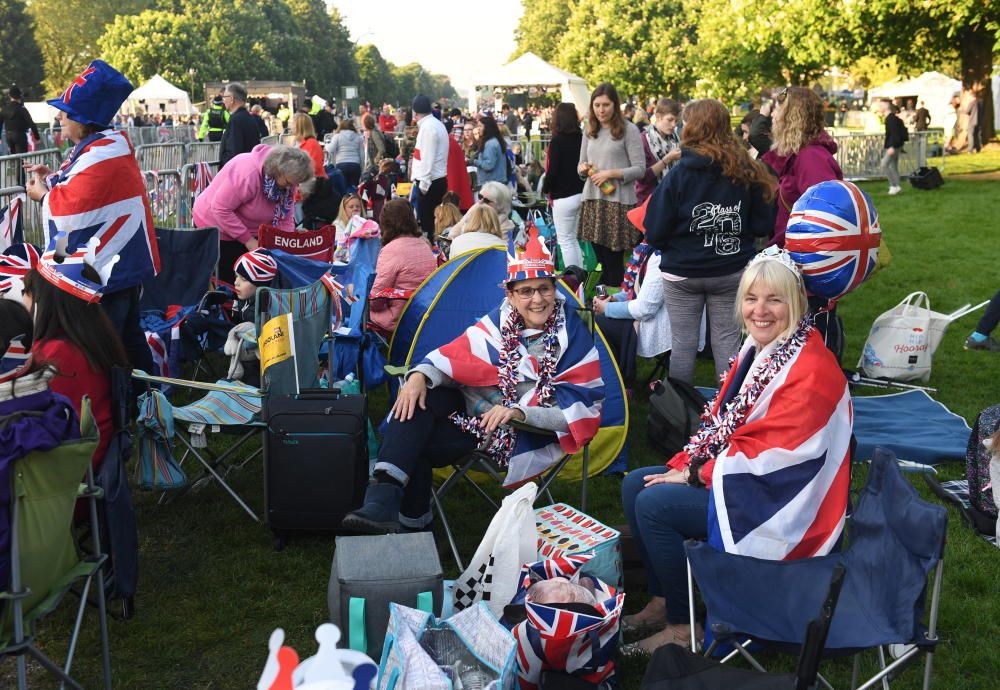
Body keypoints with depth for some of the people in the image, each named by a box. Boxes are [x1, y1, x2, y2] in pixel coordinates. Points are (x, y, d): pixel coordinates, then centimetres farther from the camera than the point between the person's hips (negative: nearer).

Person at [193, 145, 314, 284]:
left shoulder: (288, 182, -11)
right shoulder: (248, 173, -34)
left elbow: (285, 218, -3)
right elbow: (220, 209, -32)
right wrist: (249, 240, -28)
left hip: (251, 229, 7)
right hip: (215, 225, -7)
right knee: (228, 278, -4)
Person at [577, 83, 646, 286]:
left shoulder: (628, 130, -3)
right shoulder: (589, 130, 14)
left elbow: (640, 169, -7)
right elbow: (581, 164, 21)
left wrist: (610, 173, -15)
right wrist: (582, 168, -2)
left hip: (618, 201, -5)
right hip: (592, 200, 5)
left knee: (613, 259, -2)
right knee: (600, 259, 9)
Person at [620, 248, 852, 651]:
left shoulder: (811, 370, -23)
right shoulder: (757, 349, 6)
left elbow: (769, 454, -25)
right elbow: (721, 421, 11)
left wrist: (696, 475, -17)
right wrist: (687, 462, -4)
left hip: (780, 500, -10)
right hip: (743, 476, 10)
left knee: (653, 505, -19)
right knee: (634, 485, 4)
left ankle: (681, 627, -3)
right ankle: (660, 602, 13)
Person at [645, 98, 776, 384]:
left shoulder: (679, 174, -13)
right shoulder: (746, 173, -5)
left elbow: (655, 232, -13)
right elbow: (763, 225, -1)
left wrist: (666, 246, 8)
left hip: (682, 273, -2)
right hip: (731, 272, 2)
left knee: (683, 344, 9)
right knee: (727, 342, 11)